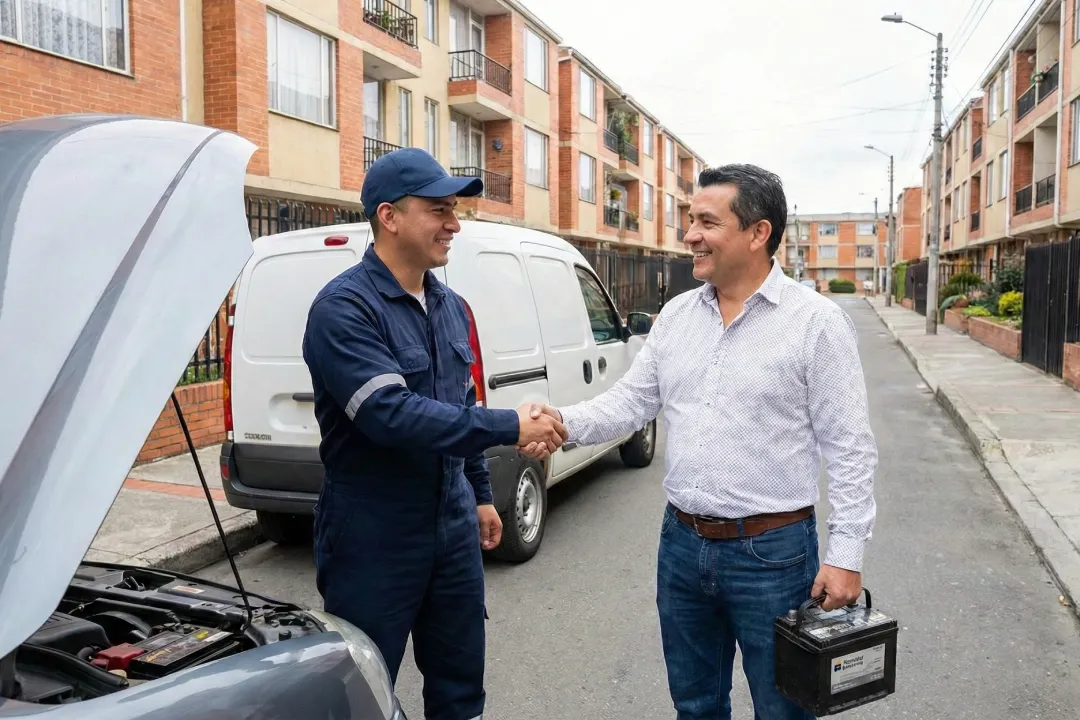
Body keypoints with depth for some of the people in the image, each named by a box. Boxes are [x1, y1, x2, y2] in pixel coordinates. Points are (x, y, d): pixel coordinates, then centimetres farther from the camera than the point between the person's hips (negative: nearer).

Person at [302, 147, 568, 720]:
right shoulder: (344, 307, -17)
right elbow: (391, 415, -28)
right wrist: (509, 427, -26)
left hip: (453, 529, 7)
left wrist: (481, 495, 19)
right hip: (373, 541, -6)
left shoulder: (451, 307, 9)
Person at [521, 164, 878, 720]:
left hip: (772, 552, -5)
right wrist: (564, 422, -13)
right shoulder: (676, 314, 5)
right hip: (681, 543, 5)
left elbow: (849, 449, -10)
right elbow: (631, 400, 5)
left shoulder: (816, 321, -11)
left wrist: (845, 554, -13)